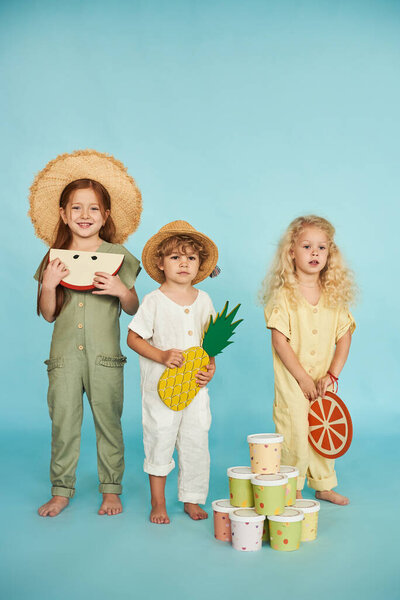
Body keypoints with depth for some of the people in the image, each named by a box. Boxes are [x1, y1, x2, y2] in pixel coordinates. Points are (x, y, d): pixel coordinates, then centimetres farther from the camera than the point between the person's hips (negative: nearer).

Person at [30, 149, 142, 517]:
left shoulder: (117, 255, 2)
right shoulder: (54, 258, 6)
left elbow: (133, 309, 6)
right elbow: (48, 315, 7)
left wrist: (121, 290, -14)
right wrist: (47, 286, -9)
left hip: (104, 353, -1)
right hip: (64, 352, 2)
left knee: (108, 421, 5)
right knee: (63, 421, 5)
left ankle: (111, 489, 20)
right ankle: (61, 490, 21)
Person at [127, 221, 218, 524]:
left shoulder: (204, 300, 5)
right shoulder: (154, 300, -7)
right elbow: (133, 337, -6)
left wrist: (210, 366, -3)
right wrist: (162, 355, -19)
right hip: (161, 385, -3)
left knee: (196, 443, 9)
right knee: (160, 442, 6)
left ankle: (192, 500, 25)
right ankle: (158, 503, 21)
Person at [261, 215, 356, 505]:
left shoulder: (334, 296, 3)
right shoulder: (284, 295, -11)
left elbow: (344, 337, 5)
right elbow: (279, 341, -13)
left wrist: (332, 374, -6)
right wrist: (304, 378, -13)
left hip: (324, 383, 5)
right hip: (292, 382, -5)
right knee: (296, 435, 0)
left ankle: (324, 485, 35)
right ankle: (293, 491, 20)